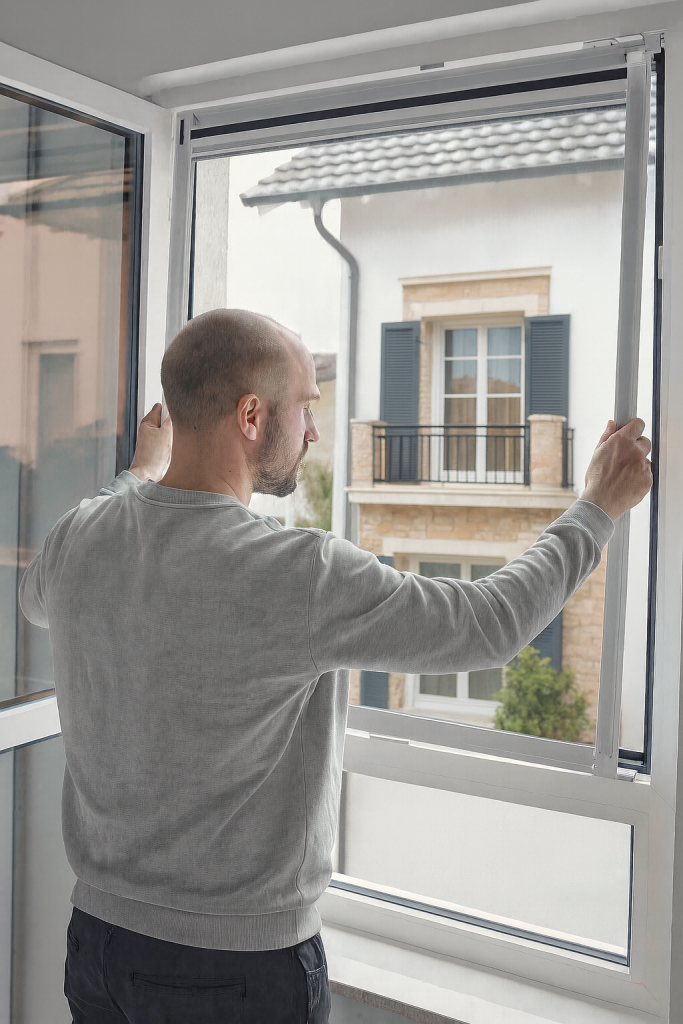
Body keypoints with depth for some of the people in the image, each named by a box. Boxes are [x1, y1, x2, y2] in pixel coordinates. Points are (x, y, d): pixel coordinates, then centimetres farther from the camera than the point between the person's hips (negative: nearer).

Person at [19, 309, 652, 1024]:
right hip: (238, 966, -5)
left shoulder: (79, 536, -8)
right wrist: (599, 508, 0)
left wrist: (139, 475, 30)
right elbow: (489, 624, -15)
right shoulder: (300, 576, -27)